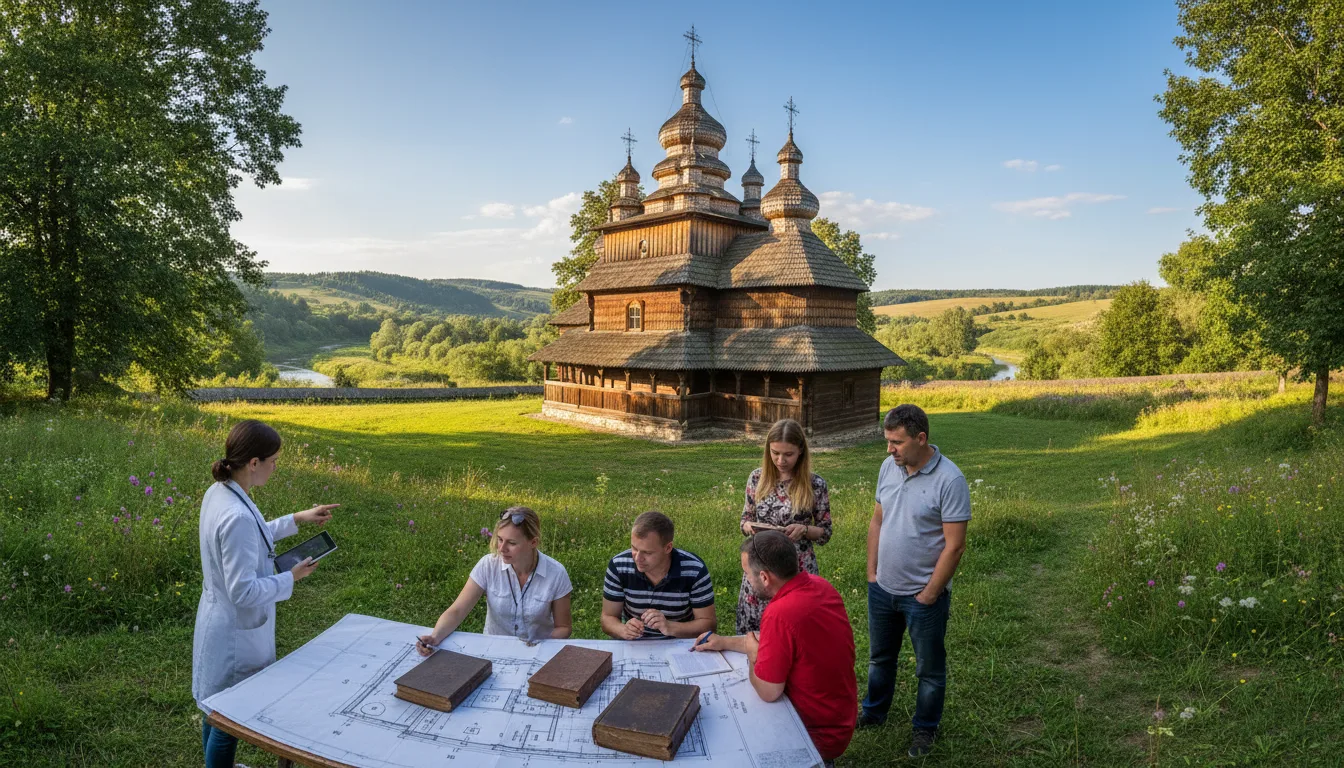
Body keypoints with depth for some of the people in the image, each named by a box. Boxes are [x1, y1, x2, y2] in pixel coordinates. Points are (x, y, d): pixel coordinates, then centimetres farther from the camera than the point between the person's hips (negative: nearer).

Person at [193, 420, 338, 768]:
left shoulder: (218, 493, -4)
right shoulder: (237, 516, -33)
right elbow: (244, 592, -30)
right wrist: (291, 578, -16)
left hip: (219, 620, 10)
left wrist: (298, 518, 9)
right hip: (237, 631, -10)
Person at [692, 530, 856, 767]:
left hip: (817, 735, -7)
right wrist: (725, 642, 13)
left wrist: (753, 653, -3)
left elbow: (768, 691, -22)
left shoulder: (781, 613, -33)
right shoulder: (819, 585, -5)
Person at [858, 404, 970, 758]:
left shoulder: (949, 480, -21)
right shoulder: (888, 467, -3)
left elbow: (954, 545, -19)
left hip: (924, 596, -5)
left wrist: (929, 595, -15)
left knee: (929, 668, 16)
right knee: (880, 656, 24)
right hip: (883, 589, 5)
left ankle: (925, 728, 38)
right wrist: (872, 571, 4)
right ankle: (874, 712, 46)